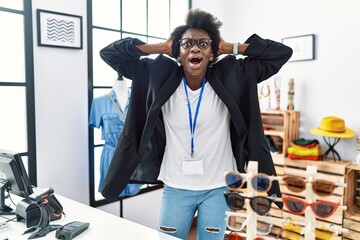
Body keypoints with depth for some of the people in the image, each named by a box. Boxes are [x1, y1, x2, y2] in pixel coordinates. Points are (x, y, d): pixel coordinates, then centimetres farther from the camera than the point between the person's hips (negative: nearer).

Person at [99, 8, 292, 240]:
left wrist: (230, 47, -9)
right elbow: (109, 53, -2)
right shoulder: (161, 77, -7)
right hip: (176, 187, 1)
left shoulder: (230, 77, -8)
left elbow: (282, 53, -6)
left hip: (218, 188, 0)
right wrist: (161, 47, -9)